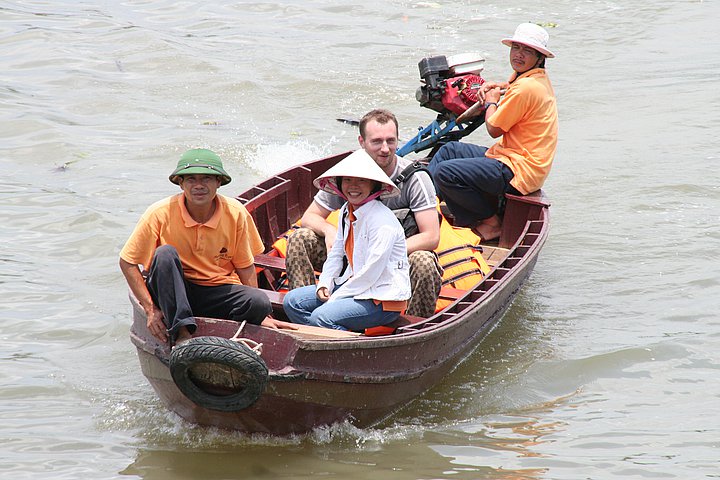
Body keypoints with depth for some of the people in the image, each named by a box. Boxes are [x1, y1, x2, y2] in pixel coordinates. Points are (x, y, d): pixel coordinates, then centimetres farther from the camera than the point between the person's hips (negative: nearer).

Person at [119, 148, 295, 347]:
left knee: (260, 302, -28)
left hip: (218, 290, 1)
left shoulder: (236, 214, -7)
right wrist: (150, 309, -17)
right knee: (165, 254, -32)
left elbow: (245, 268, 3)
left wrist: (261, 314, -8)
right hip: (171, 292, -1)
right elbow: (127, 263, -8)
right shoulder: (161, 213, -14)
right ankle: (181, 333, -35)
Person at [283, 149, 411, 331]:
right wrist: (324, 285, -1)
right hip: (352, 284, 10)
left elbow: (372, 272, -22)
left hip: (384, 298, -10)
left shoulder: (383, 222, -20)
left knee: (321, 317, -29)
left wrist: (336, 298, -17)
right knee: (292, 301, 1)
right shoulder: (346, 212, 8)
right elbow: (336, 253, 16)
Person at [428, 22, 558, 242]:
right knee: (450, 150, 19)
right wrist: (498, 87, 16)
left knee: (445, 173, -20)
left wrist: (491, 101, 4)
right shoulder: (536, 79, 11)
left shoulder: (527, 87, -20)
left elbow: (494, 129, -15)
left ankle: (491, 222, -6)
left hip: (519, 170, -11)